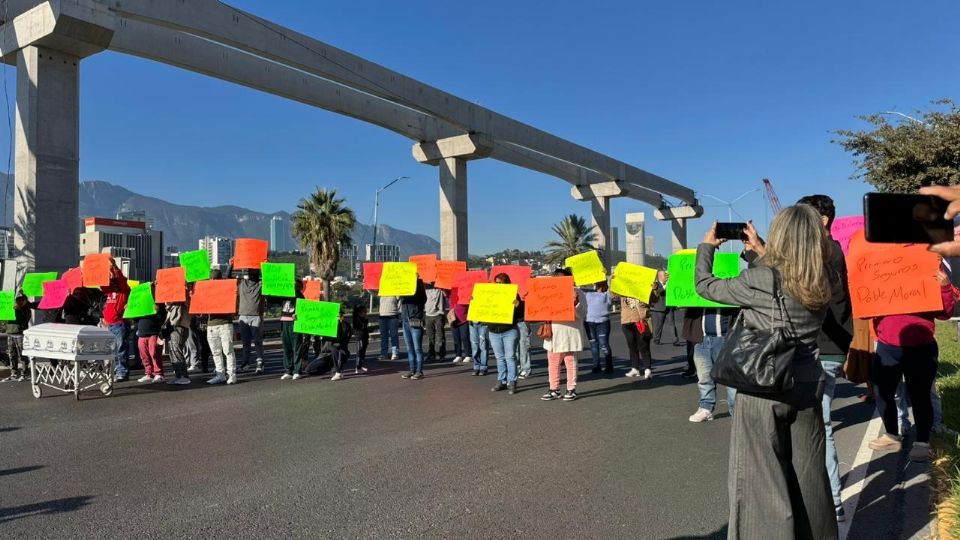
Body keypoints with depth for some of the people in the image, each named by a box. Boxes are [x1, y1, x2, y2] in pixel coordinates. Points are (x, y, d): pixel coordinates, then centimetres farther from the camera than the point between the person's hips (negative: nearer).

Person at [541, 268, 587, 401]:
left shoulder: (577, 292, -3)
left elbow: (582, 315, -8)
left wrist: (575, 303, -24)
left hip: (569, 334, -5)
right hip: (553, 334, 6)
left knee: (570, 363, 3)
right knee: (553, 364, 9)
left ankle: (571, 389, 12)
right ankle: (554, 389, 17)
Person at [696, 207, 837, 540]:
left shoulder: (759, 281, -17)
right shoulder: (821, 282, 0)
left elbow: (705, 286, -4)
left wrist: (707, 246, 11)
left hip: (763, 390, -5)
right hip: (807, 388, 6)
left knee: (763, 480, 6)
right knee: (808, 476, 17)